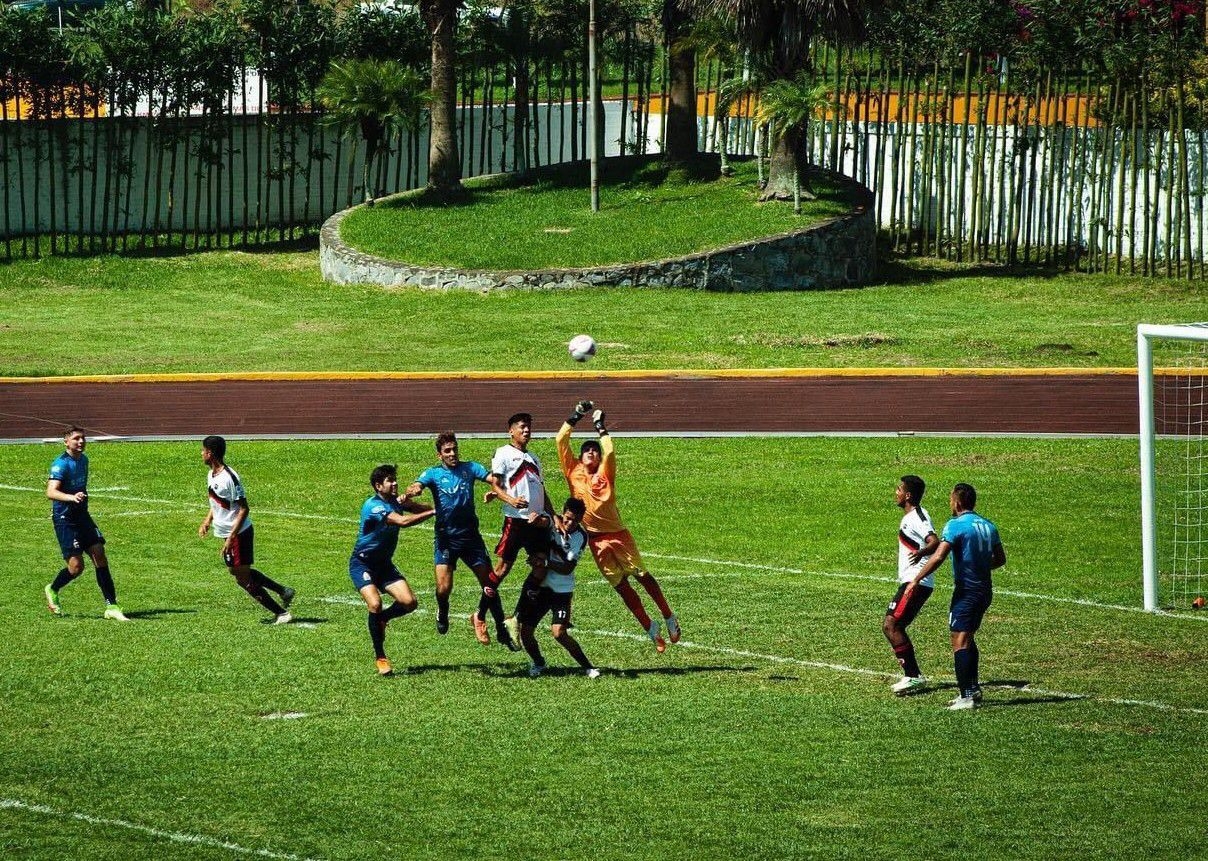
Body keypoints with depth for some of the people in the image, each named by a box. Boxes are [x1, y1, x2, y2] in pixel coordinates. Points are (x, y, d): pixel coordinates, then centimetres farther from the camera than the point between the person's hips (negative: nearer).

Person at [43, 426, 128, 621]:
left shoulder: (83, 459, 8)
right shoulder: (61, 464, -18)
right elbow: (51, 492, -32)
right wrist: (71, 498, -49)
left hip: (82, 516, 7)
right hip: (64, 519, -7)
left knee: (100, 557, -4)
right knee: (76, 566, -9)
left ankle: (111, 606, -2)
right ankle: (52, 590, 21)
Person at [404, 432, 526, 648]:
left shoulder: (470, 468, 3)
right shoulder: (433, 473, 0)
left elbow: (493, 480, -11)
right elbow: (417, 486, -20)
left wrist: (509, 499, -31)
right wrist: (409, 493, -46)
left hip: (470, 535, 2)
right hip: (446, 538, -2)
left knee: (489, 583, 1)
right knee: (444, 587, -15)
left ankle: (501, 630, 14)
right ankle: (442, 612, 19)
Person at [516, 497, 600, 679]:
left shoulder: (580, 537, -11)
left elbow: (567, 568, -15)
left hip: (561, 590, -3)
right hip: (538, 585, 3)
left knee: (559, 633, -17)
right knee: (526, 632, 1)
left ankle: (587, 666, -1)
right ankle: (538, 663, 29)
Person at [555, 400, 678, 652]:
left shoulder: (605, 473, 3)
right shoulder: (573, 471, 6)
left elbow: (610, 451, -14)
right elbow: (560, 441, 3)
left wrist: (601, 428, -2)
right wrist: (575, 416, 4)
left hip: (617, 532, -1)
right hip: (596, 539, 1)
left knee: (642, 575, 2)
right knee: (621, 585, 4)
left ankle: (669, 618, 13)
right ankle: (650, 628, 12)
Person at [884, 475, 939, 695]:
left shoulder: (917, 518, -14)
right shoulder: (912, 516, 17)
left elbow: (935, 542, -31)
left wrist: (921, 553, -46)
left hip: (916, 583, -11)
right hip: (911, 582, 11)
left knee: (891, 626, -15)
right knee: (893, 627, 11)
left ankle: (913, 676, -16)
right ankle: (912, 675, 12)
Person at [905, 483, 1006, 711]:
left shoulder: (956, 525, -12)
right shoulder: (988, 526, 11)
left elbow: (938, 557, -22)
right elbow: (1000, 558, 19)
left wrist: (915, 580, -19)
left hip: (967, 591, -8)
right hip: (985, 591, 8)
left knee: (960, 642, -10)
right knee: (968, 639, 23)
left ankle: (967, 696, -18)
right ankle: (973, 688, 28)